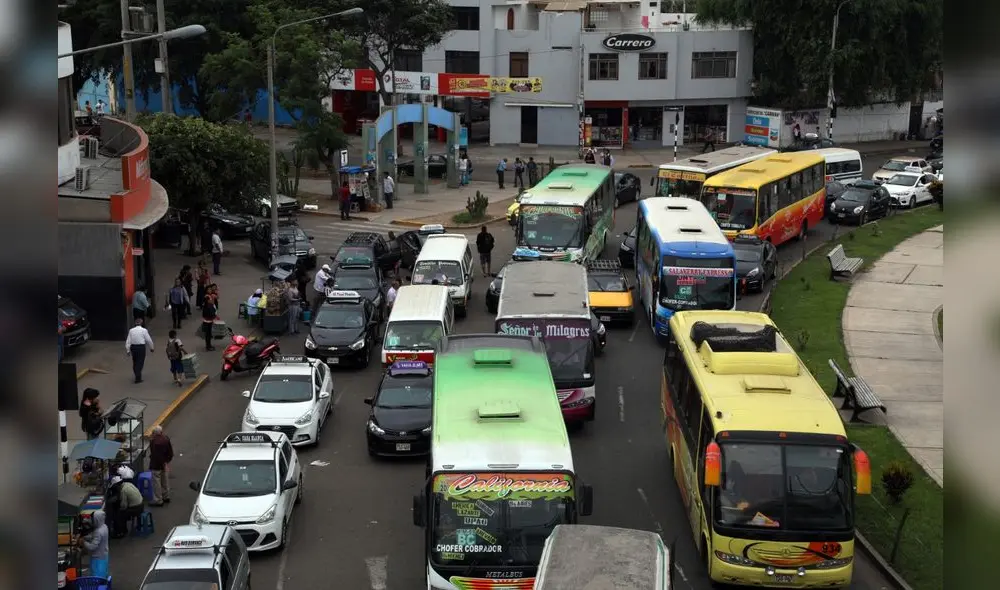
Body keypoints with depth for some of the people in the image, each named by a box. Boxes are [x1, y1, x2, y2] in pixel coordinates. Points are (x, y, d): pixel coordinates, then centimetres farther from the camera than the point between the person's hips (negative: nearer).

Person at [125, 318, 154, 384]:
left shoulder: (131, 330, 2)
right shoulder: (144, 330, -7)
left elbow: (128, 341, 1)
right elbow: (149, 340, -3)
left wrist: (128, 350, 6)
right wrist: (151, 348, 11)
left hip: (133, 347, 4)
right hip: (141, 347, -4)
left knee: (135, 362, 18)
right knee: (140, 362, 2)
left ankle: (137, 375, 32)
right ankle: (138, 378, -1)